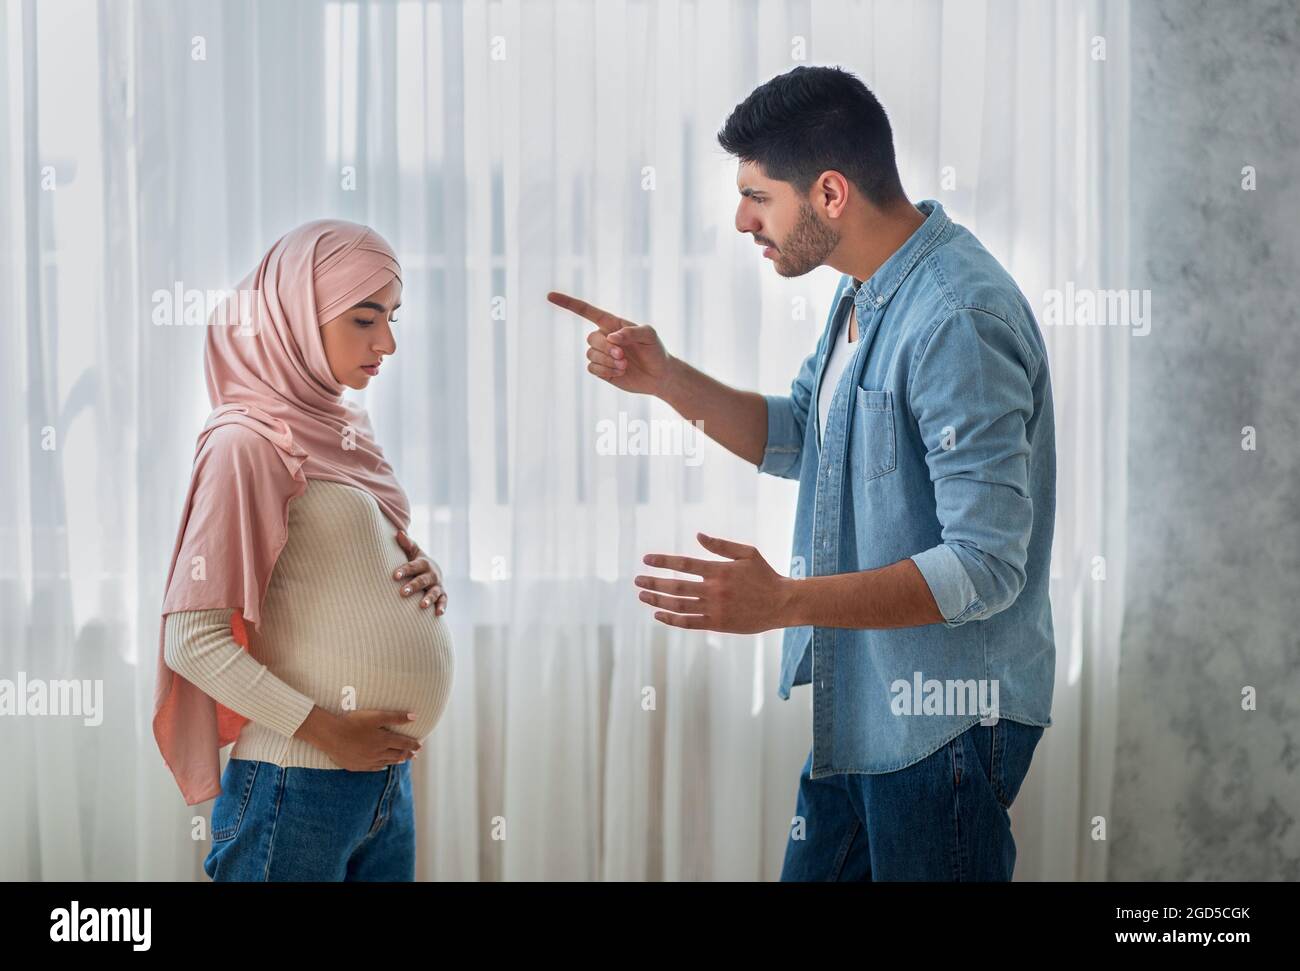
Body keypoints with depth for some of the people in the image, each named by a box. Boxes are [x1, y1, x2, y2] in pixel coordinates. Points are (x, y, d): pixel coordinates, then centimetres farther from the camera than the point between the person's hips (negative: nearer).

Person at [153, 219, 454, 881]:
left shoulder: (344, 430, 10)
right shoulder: (249, 442, -12)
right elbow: (194, 639, -16)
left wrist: (422, 579, 2)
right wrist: (323, 728, -17)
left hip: (386, 776, 8)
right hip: (299, 787, -7)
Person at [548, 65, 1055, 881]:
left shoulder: (959, 318, -25)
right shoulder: (866, 295, 8)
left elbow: (986, 567, -28)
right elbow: (794, 438, 22)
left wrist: (784, 603, -35)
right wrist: (664, 378, 6)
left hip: (944, 721, -10)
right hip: (859, 707, 10)